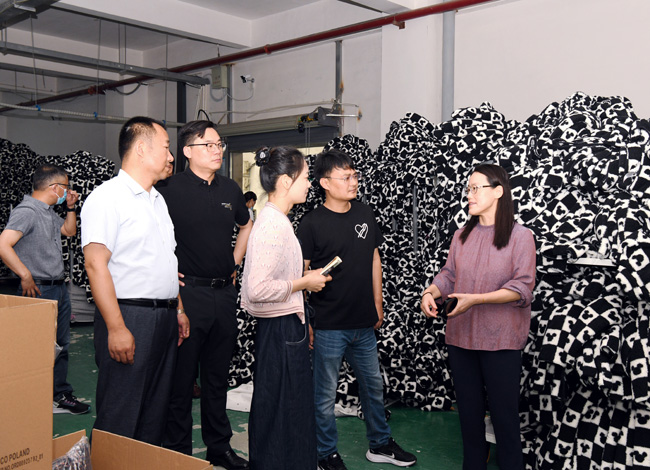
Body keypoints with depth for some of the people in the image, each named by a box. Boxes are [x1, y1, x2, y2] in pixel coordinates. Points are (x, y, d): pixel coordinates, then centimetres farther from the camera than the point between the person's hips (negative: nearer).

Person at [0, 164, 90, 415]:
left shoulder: (49, 212, 13)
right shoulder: (27, 212, -16)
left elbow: (69, 231, 29)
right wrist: (26, 276, -20)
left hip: (59, 288, 9)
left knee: (61, 345, 15)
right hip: (40, 290, -9)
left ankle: (61, 395, 26)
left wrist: (70, 207, 14)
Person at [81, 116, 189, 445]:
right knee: (120, 419, -1)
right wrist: (116, 328, -22)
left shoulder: (158, 199, 18)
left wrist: (178, 309, 17)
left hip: (164, 318, 8)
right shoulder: (107, 197, -10)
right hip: (129, 317, -8)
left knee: (155, 414, 14)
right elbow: (96, 264, -18)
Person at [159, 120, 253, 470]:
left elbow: (246, 225, 26)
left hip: (224, 293, 6)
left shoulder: (230, 189, 9)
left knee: (218, 376, 16)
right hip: (187, 292, -6)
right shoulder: (172, 188, -9)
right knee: (181, 378, 3)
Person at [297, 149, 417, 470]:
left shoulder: (365, 214, 5)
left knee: (373, 385, 19)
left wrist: (377, 305, 14)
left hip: (364, 323, 6)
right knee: (325, 394, 7)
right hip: (328, 326, -5)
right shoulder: (312, 223, -11)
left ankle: (380, 444, 38)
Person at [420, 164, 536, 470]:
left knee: (503, 413, 4)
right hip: (461, 337, 5)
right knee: (468, 410, 16)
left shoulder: (520, 236, -8)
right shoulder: (461, 236, 8)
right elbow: (449, 275, 10)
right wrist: (431, 292, -11)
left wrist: (475, 299, -23)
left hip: (501, 341, -5)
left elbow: (522, 287, -14)